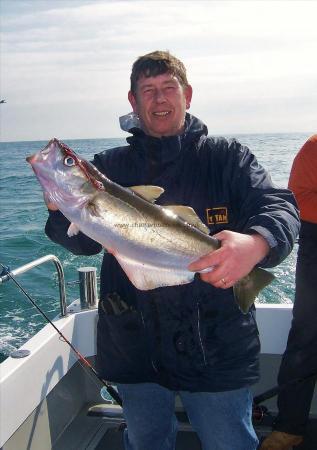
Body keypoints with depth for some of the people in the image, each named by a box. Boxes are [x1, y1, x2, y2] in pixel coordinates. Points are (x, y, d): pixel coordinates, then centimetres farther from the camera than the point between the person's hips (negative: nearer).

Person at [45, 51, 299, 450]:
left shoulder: (226, 156, -1)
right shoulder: (110, 166, 5)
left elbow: (280, 207, -14)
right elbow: (85, 241, 0)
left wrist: (256, 244, -37)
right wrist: (61, 206, -22)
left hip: (214, 347, -2)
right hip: (133, 346, 3)